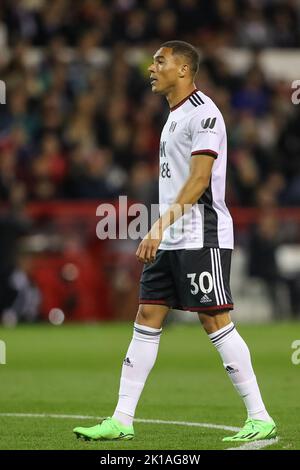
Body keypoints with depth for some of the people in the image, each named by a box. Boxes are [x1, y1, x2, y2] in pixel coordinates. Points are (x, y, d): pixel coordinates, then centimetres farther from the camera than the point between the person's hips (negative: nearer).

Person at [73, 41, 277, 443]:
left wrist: (161, 226, -25)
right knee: (147, 319, 5)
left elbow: (199, 180, -20)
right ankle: (121, 421, 5)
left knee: (215, 320, -8)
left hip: (201, 237, -9)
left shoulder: (203, 113, -12)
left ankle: (261, 419, -2)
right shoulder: (175, 116, 18)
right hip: (170, 241, 9)